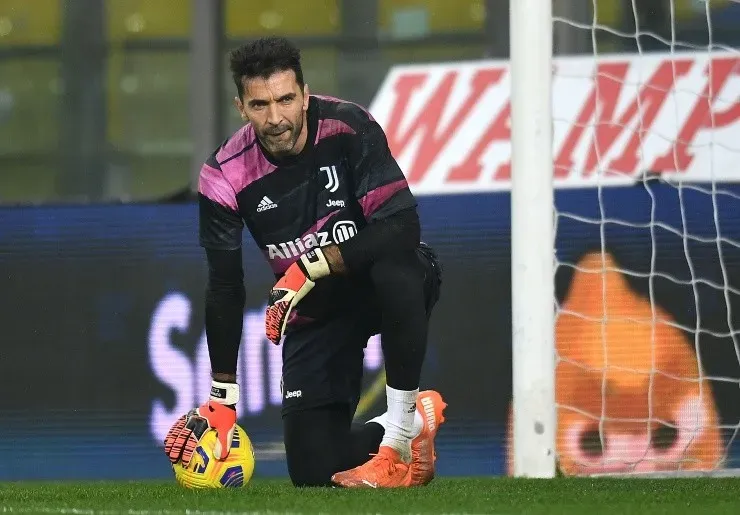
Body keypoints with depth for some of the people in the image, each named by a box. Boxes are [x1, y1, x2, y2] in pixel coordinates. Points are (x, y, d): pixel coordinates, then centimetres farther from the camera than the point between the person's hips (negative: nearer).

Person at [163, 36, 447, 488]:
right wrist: (222, 395, -8)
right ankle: (417, 420, 21)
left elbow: (402, 225, -28)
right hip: (315, 312, 3)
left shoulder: (349, 128, -22)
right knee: (313, 470, -9)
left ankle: (398, 436, -26)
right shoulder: (226, 177, -15)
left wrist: (314, 266, -34)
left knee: (395, 266, -42)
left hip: (388, 283, -3)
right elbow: (224, 289, -7)